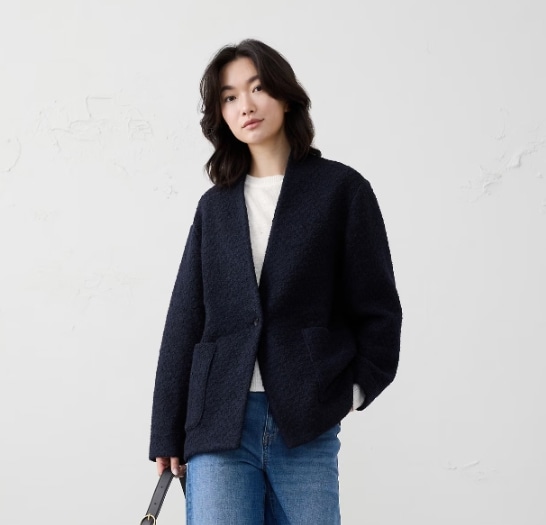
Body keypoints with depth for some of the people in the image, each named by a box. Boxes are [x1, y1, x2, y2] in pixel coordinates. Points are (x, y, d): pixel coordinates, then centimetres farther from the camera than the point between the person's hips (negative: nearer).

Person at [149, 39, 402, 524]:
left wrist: (356, 389, -4)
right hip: (219, 426, 2)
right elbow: (185, 322, 11)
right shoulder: (215, 206, 12)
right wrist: (168, 434, 8)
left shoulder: (341, 188, 4)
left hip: (307, 428, -2)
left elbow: (377, 307, 6)